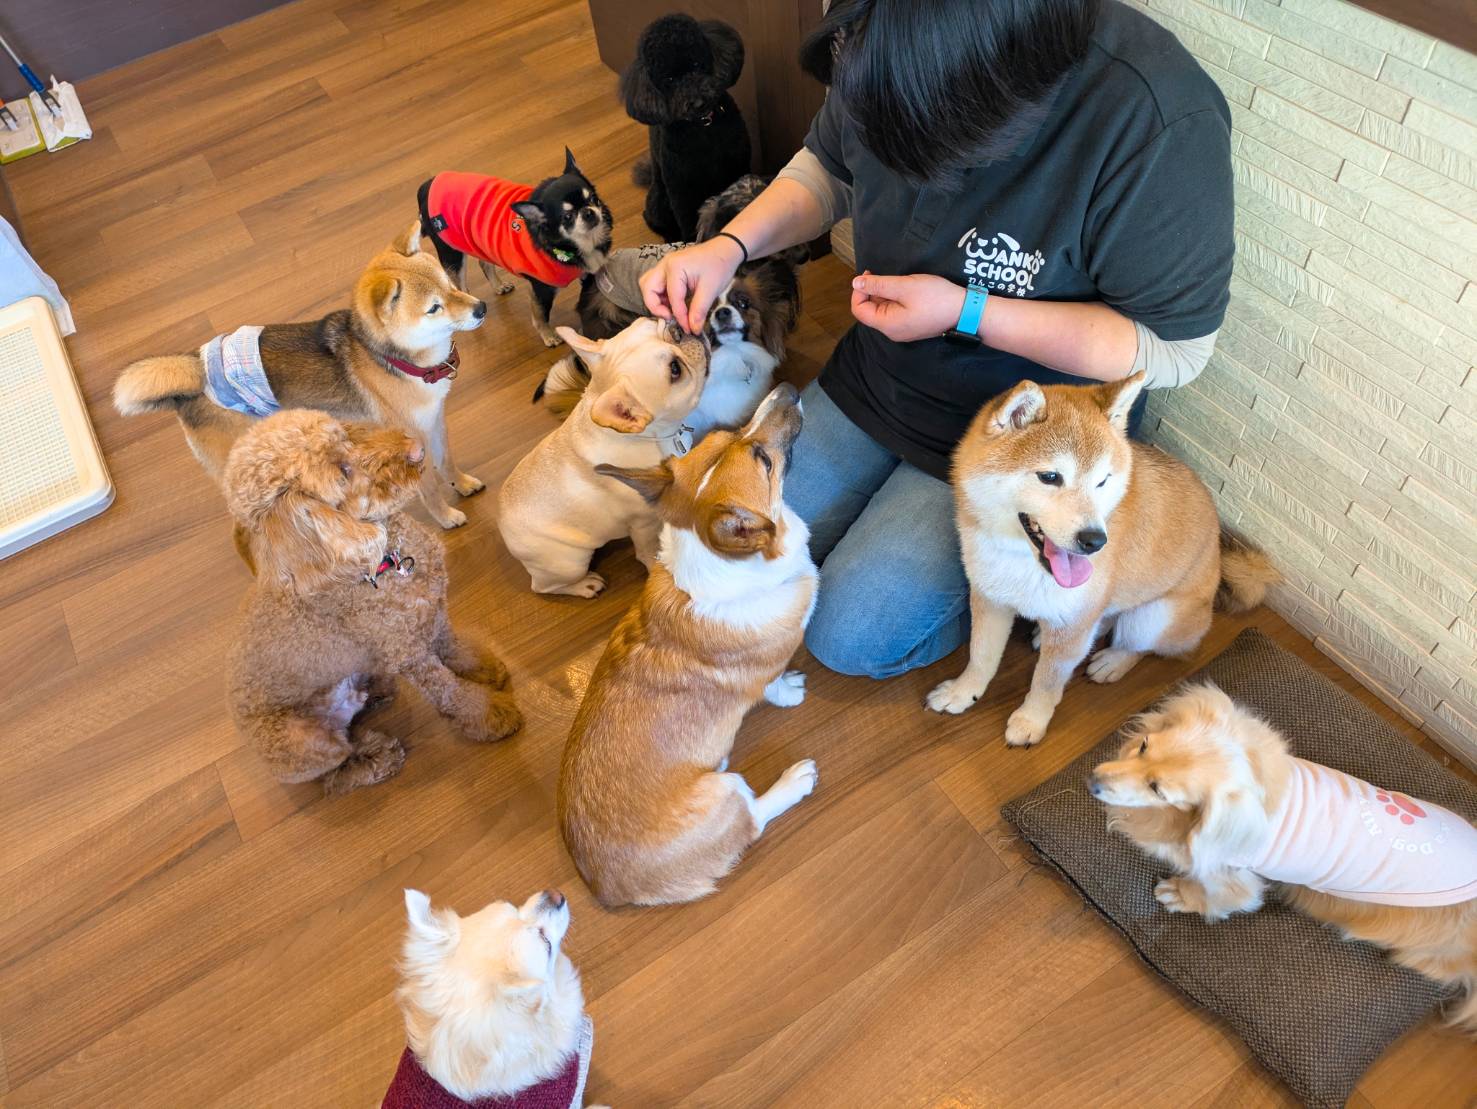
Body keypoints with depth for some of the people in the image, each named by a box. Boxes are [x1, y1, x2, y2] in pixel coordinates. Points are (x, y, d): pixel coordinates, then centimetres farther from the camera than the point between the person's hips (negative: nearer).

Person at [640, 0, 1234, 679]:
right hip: (876, 375, 6)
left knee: (848, 635, -7)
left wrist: (965, 312, -29)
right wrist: (730, 246, -14)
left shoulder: (1161, 124, -33)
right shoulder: (888, 59, -17)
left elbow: (1174, 349, -23)